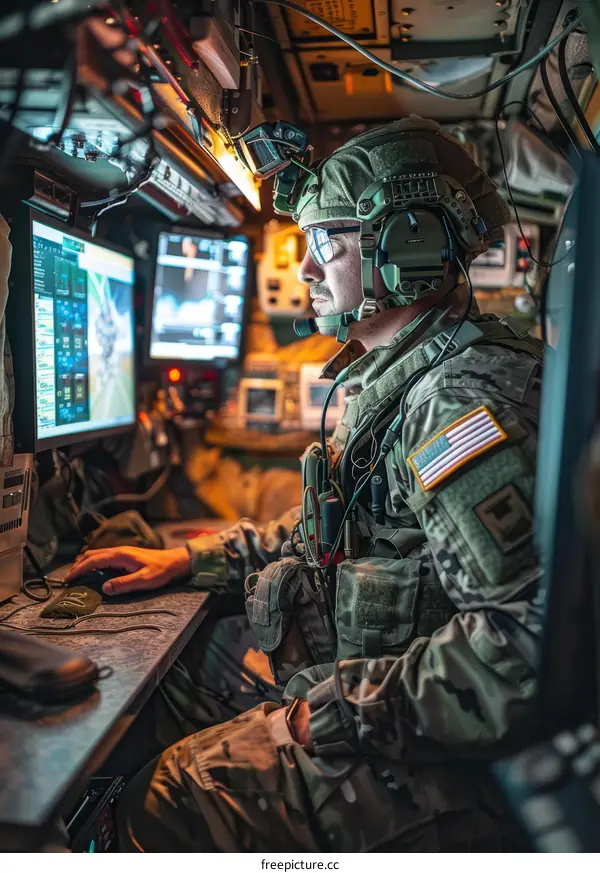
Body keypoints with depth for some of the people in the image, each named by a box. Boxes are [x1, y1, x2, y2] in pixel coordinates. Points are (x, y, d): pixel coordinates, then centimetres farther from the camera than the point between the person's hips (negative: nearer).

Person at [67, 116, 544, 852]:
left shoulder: (465, 398, -26)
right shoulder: (395, 377, 8)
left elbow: (527, 640, -31)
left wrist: (339, 710, -23)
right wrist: (188, 559, 8)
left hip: (419, 756, -9)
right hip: (351, 679, 9)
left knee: (156, 809, -9)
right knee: (164, 669, 13)